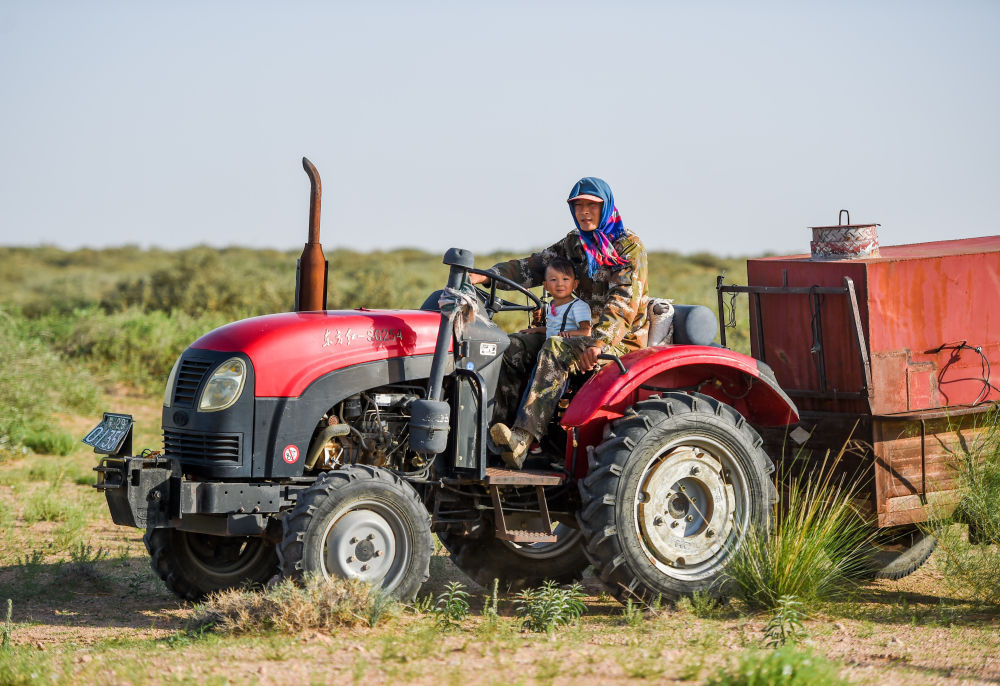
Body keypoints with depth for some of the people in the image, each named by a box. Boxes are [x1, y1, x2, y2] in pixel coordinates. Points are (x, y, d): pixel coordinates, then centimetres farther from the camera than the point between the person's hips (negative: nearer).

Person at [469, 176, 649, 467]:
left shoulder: (629, 247, -9)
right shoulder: (575, 243, 14)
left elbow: (624, 303, -21)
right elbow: (535, 266, 8)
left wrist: (598, 344, -36)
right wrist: (486, 276, -9)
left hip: (621, 339, -8)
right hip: (581, 331, 8)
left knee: (555, 350, -34)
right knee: (514, 347, -12)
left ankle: (522, 440, -47)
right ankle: (500, 425, -25)